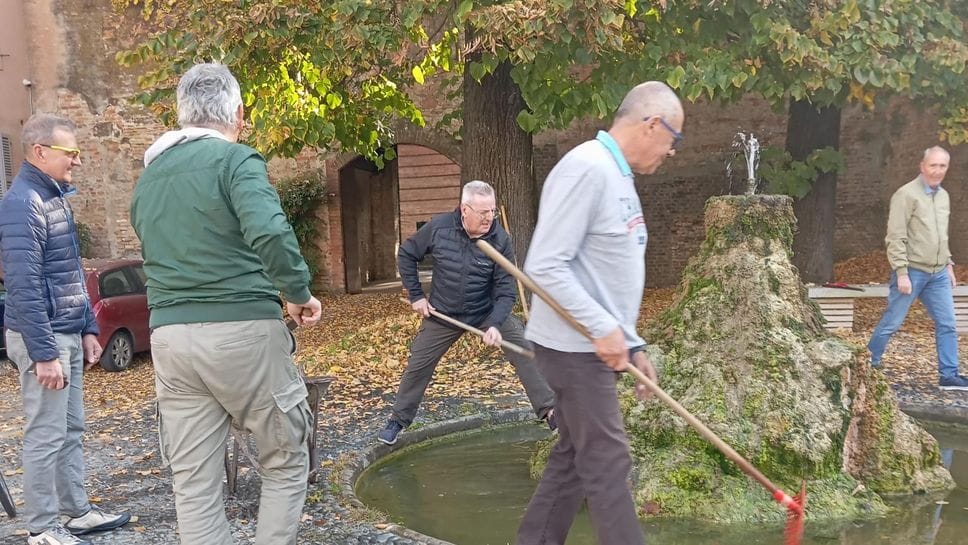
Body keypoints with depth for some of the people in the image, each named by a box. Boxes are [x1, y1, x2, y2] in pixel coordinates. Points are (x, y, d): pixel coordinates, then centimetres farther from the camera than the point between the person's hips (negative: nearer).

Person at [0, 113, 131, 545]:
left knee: (70, 430, 15)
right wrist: (43, 353, -23)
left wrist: (87, 329, 17)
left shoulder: (56, 197, 13)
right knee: (46, 436, -2)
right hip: (43, 337, -9)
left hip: (68, 334, 9)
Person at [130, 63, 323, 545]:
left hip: (169, 336, 6)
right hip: (242, 330, -6)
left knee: (193, 484, 9)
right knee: (286, 465, 10)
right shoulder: (235, 159, -6)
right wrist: (299, 292, -10)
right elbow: (269, 233, -23)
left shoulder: (148, 176, 15)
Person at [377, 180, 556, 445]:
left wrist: (495, 324, -33)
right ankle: (398, 419, 25)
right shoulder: (438, 227, -17)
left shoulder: (500, 240, -20)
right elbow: (406, 255, 0)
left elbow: (505, 291, -18)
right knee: (418, 364, 5)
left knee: (525, 352, -11)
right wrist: (416, 295, -3)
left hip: (488, 311, 0)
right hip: (443, 313, 1)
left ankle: (549, 410, 1)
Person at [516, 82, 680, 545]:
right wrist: (603, 328, -22)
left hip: (592, 347, 10)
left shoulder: (617, 176, 15)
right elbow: (545, 266, -23)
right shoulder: (587, 168, -17)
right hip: (574, 347, -10)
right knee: (608, 463, -4)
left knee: (573, 458, 14)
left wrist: (633, 345, 16)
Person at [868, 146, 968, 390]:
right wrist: (901, 272, -19)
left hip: (938, 274, 7)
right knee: (891, 322, 1)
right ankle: (869, 365, 16)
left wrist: (948, 264, 19)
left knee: (947, 325, 4)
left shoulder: (943, 196, 13)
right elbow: (896, 238, -15)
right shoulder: (907, 194, -11)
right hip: (912, 271, -7)